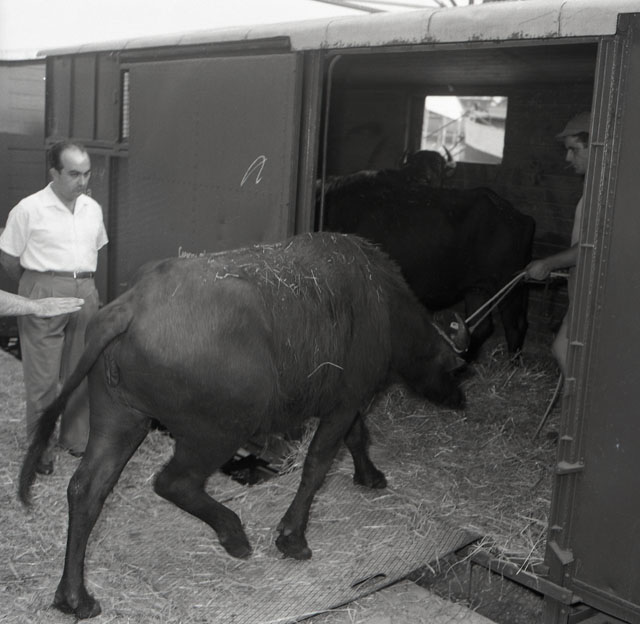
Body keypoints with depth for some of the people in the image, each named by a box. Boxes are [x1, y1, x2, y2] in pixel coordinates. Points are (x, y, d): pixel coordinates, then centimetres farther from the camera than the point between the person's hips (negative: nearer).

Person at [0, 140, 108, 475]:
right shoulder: (29, 209, -8)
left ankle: (76, 439, 26)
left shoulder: (93, 208, 7)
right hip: (43, 295, -5)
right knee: (42, 377, 0)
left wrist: (80, 280, 12)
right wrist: (39, 283, 7)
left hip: (85, 293, 5)